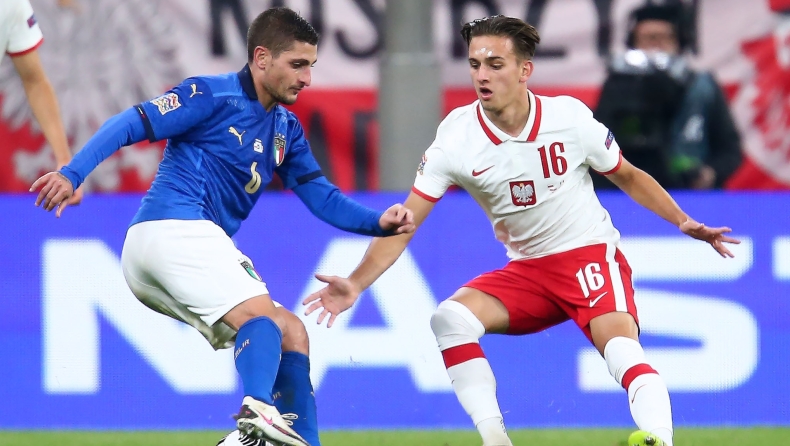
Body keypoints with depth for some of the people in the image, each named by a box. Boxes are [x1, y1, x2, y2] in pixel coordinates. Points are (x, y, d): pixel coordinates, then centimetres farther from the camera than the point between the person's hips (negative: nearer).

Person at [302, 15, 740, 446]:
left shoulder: (570, 117, -12)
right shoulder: (456, 138, -12)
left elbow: (628, 176, 8)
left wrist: (684, 222, 2)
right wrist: (356, 284, -26)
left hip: (590, 253, -3)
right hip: (525, 270, 3)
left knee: (620, 345, -30)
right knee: (450, 318, -20)